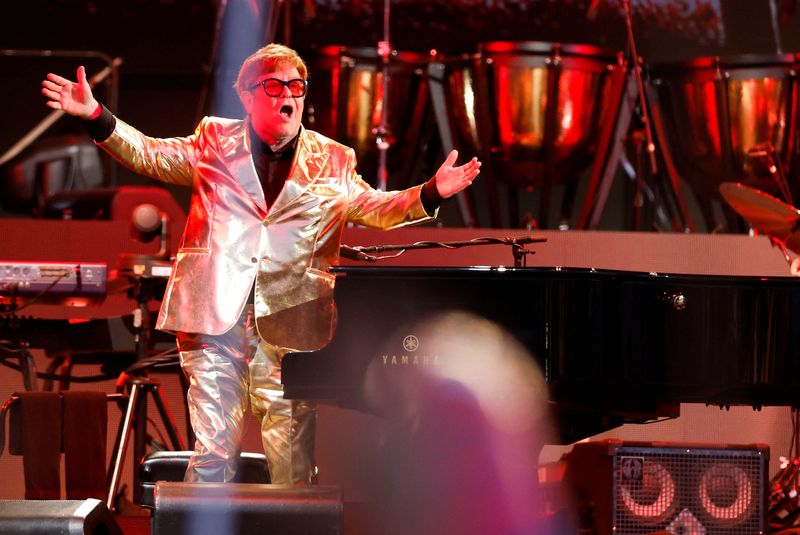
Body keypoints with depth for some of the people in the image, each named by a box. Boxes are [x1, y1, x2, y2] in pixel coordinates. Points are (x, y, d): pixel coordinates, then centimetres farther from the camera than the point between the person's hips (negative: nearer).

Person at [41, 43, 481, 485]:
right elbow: (147, 154, 11)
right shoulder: (214, 142, 13)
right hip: (216, 316, -1)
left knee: (294, 461, -2)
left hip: (290, 326, 1)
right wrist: (96, 116, -4)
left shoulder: (333, 162, 15)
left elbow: (376, 209, 17)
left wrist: (430, 193, 0)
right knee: (214, 452, -3)